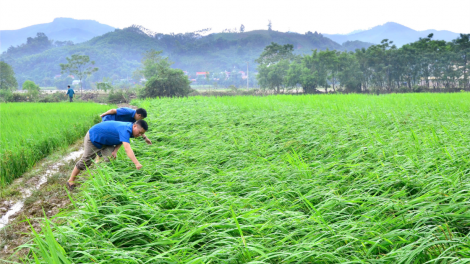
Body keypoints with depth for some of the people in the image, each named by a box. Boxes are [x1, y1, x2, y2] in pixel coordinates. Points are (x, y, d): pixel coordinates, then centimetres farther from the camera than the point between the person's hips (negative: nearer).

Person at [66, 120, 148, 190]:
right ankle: (71, 181, 21)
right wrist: (137, 163, -59)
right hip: (93, 138, -8)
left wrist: (115, 151, -15)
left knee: (111, 159, -9)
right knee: (85, 161, 2)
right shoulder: (125, 130, -40)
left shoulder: (129, 127, -11)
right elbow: (127, 148, -51)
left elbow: (122, 140, 4)